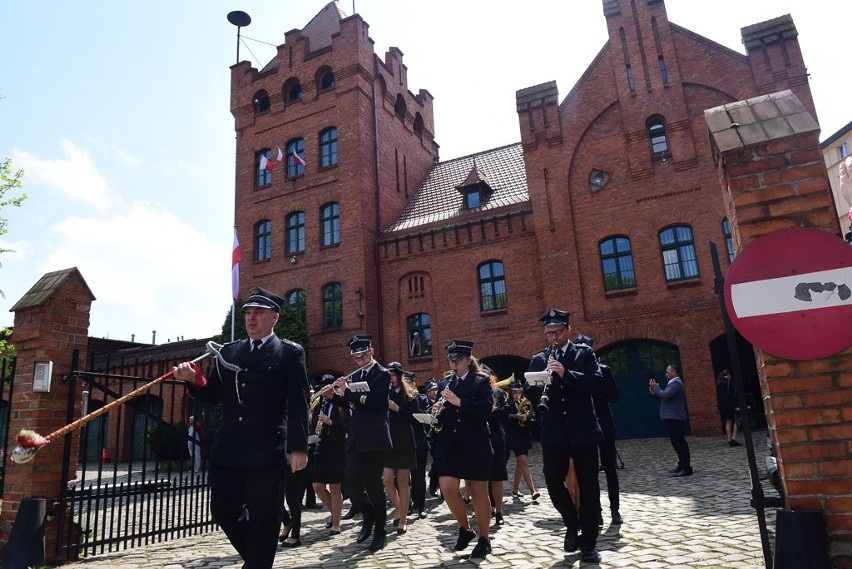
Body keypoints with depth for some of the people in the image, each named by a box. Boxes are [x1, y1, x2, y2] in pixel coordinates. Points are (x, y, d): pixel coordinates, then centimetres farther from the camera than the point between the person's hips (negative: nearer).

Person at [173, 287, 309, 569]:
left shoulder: (290, 352, -1)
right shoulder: (228, 352, 14)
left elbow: (298, 404, -7)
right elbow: (213, 394, 11)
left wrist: (299, 447, -14)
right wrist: (194, 379, -9)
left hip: (267, 451, -5)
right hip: (227, 450, 5)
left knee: (263, 519, 5)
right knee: (222, 511, 11)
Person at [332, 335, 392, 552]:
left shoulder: (382, 375, -7)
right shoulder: (355, 376, 14)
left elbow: (372, 402, -19)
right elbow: (352, 404, 15)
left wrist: (346, 391, -17)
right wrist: (336, 393, -2)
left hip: (375, 438, -6)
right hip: (356, 437, 7)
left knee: (372, 483, -2)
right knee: (350, 481, 3)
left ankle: (380, 532, 13)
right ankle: (368, 518, 27)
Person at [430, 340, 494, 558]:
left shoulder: (482, 381, -1)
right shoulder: (444, 383, 12)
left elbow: (486, 407, -15)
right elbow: (442, 412, 13)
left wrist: (459, 402, -24)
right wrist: (436, 411, -10)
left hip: (475, 445, -3)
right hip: (449, 446, 4)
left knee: (478, 492, 5)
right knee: (447, 489, -7)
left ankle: (484, 539, 22)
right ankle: (465, 528, 17)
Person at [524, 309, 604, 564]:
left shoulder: (584, 353, 3)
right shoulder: (538, 359, 9)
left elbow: (595, 381, -12)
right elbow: (529, 394, 4)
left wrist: (565, 373, -24)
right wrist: (538, 385, -18)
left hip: (583, 430, -2)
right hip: (553, 432, 2)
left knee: (588, 486, 4)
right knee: (553, 483, 1)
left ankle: (588, 542, 17)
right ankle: (572, 524, 28)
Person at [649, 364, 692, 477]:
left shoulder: (676, 383, -13)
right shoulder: (673, 383, 20)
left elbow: (665, 395, -23)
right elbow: (665, 397, 20)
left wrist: (655, 388, -9)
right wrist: (655, 392, 6)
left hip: (675, 418, -11)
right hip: (672, 417, 11)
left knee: (679, 442, -9)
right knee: (677, 442, 14)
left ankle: (686, 468, -8)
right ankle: (682, 465, 21)